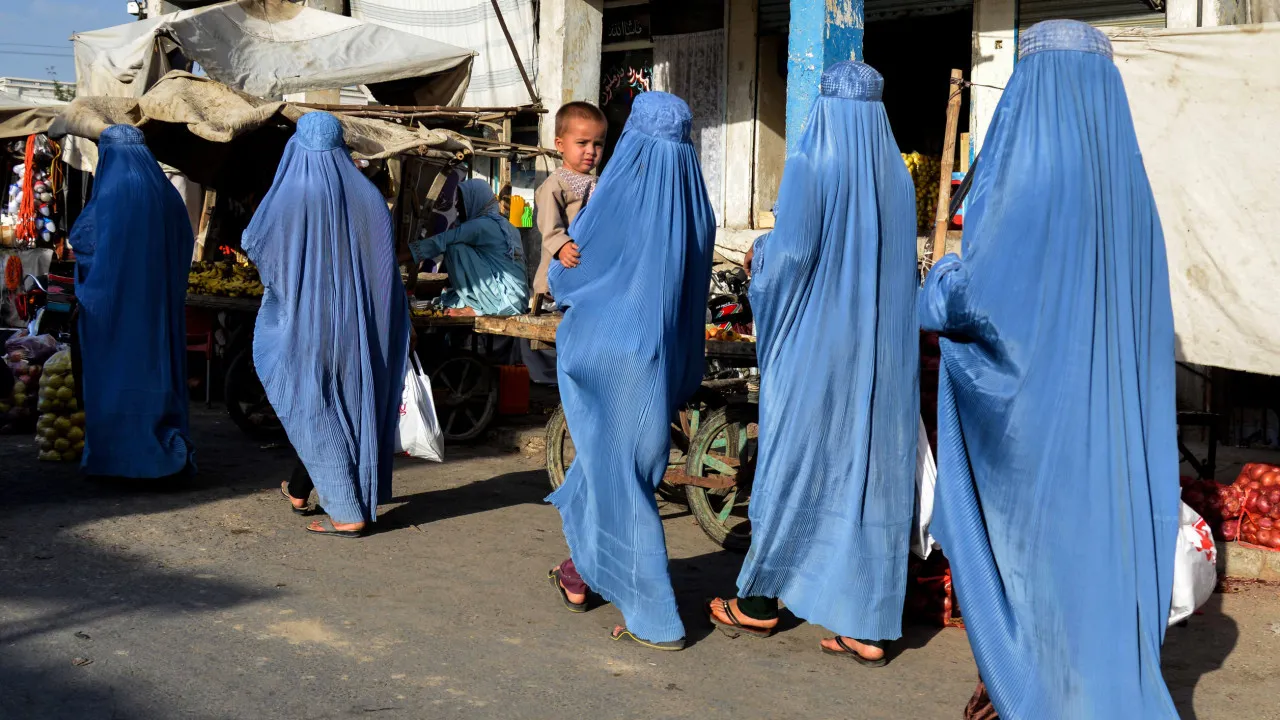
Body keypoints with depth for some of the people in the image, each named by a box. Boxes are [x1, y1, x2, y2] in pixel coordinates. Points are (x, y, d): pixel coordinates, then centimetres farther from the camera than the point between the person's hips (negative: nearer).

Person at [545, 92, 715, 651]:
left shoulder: (616, 198, -14)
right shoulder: (695, 208, 0)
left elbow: (563, 277, -5)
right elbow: (693, 289, 10)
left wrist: (562, 284, 17)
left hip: (602, 353, -5)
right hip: (661, 363, 5)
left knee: (617, 478, 5)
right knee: (610, 464, 21)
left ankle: (656, 620, 8)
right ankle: (579, 575, 35)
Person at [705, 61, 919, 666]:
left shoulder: (809, 166, -9)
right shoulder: (897, 175, 6)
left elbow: (791, 252, -15)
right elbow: (899, 263, 14)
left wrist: (758, 253, 6)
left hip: (814, 344, -4)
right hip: (883, 352, 4)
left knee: (791, 463, 8)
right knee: (872, 469, 5)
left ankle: (760, 601, 20)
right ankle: (869, 627, 7)